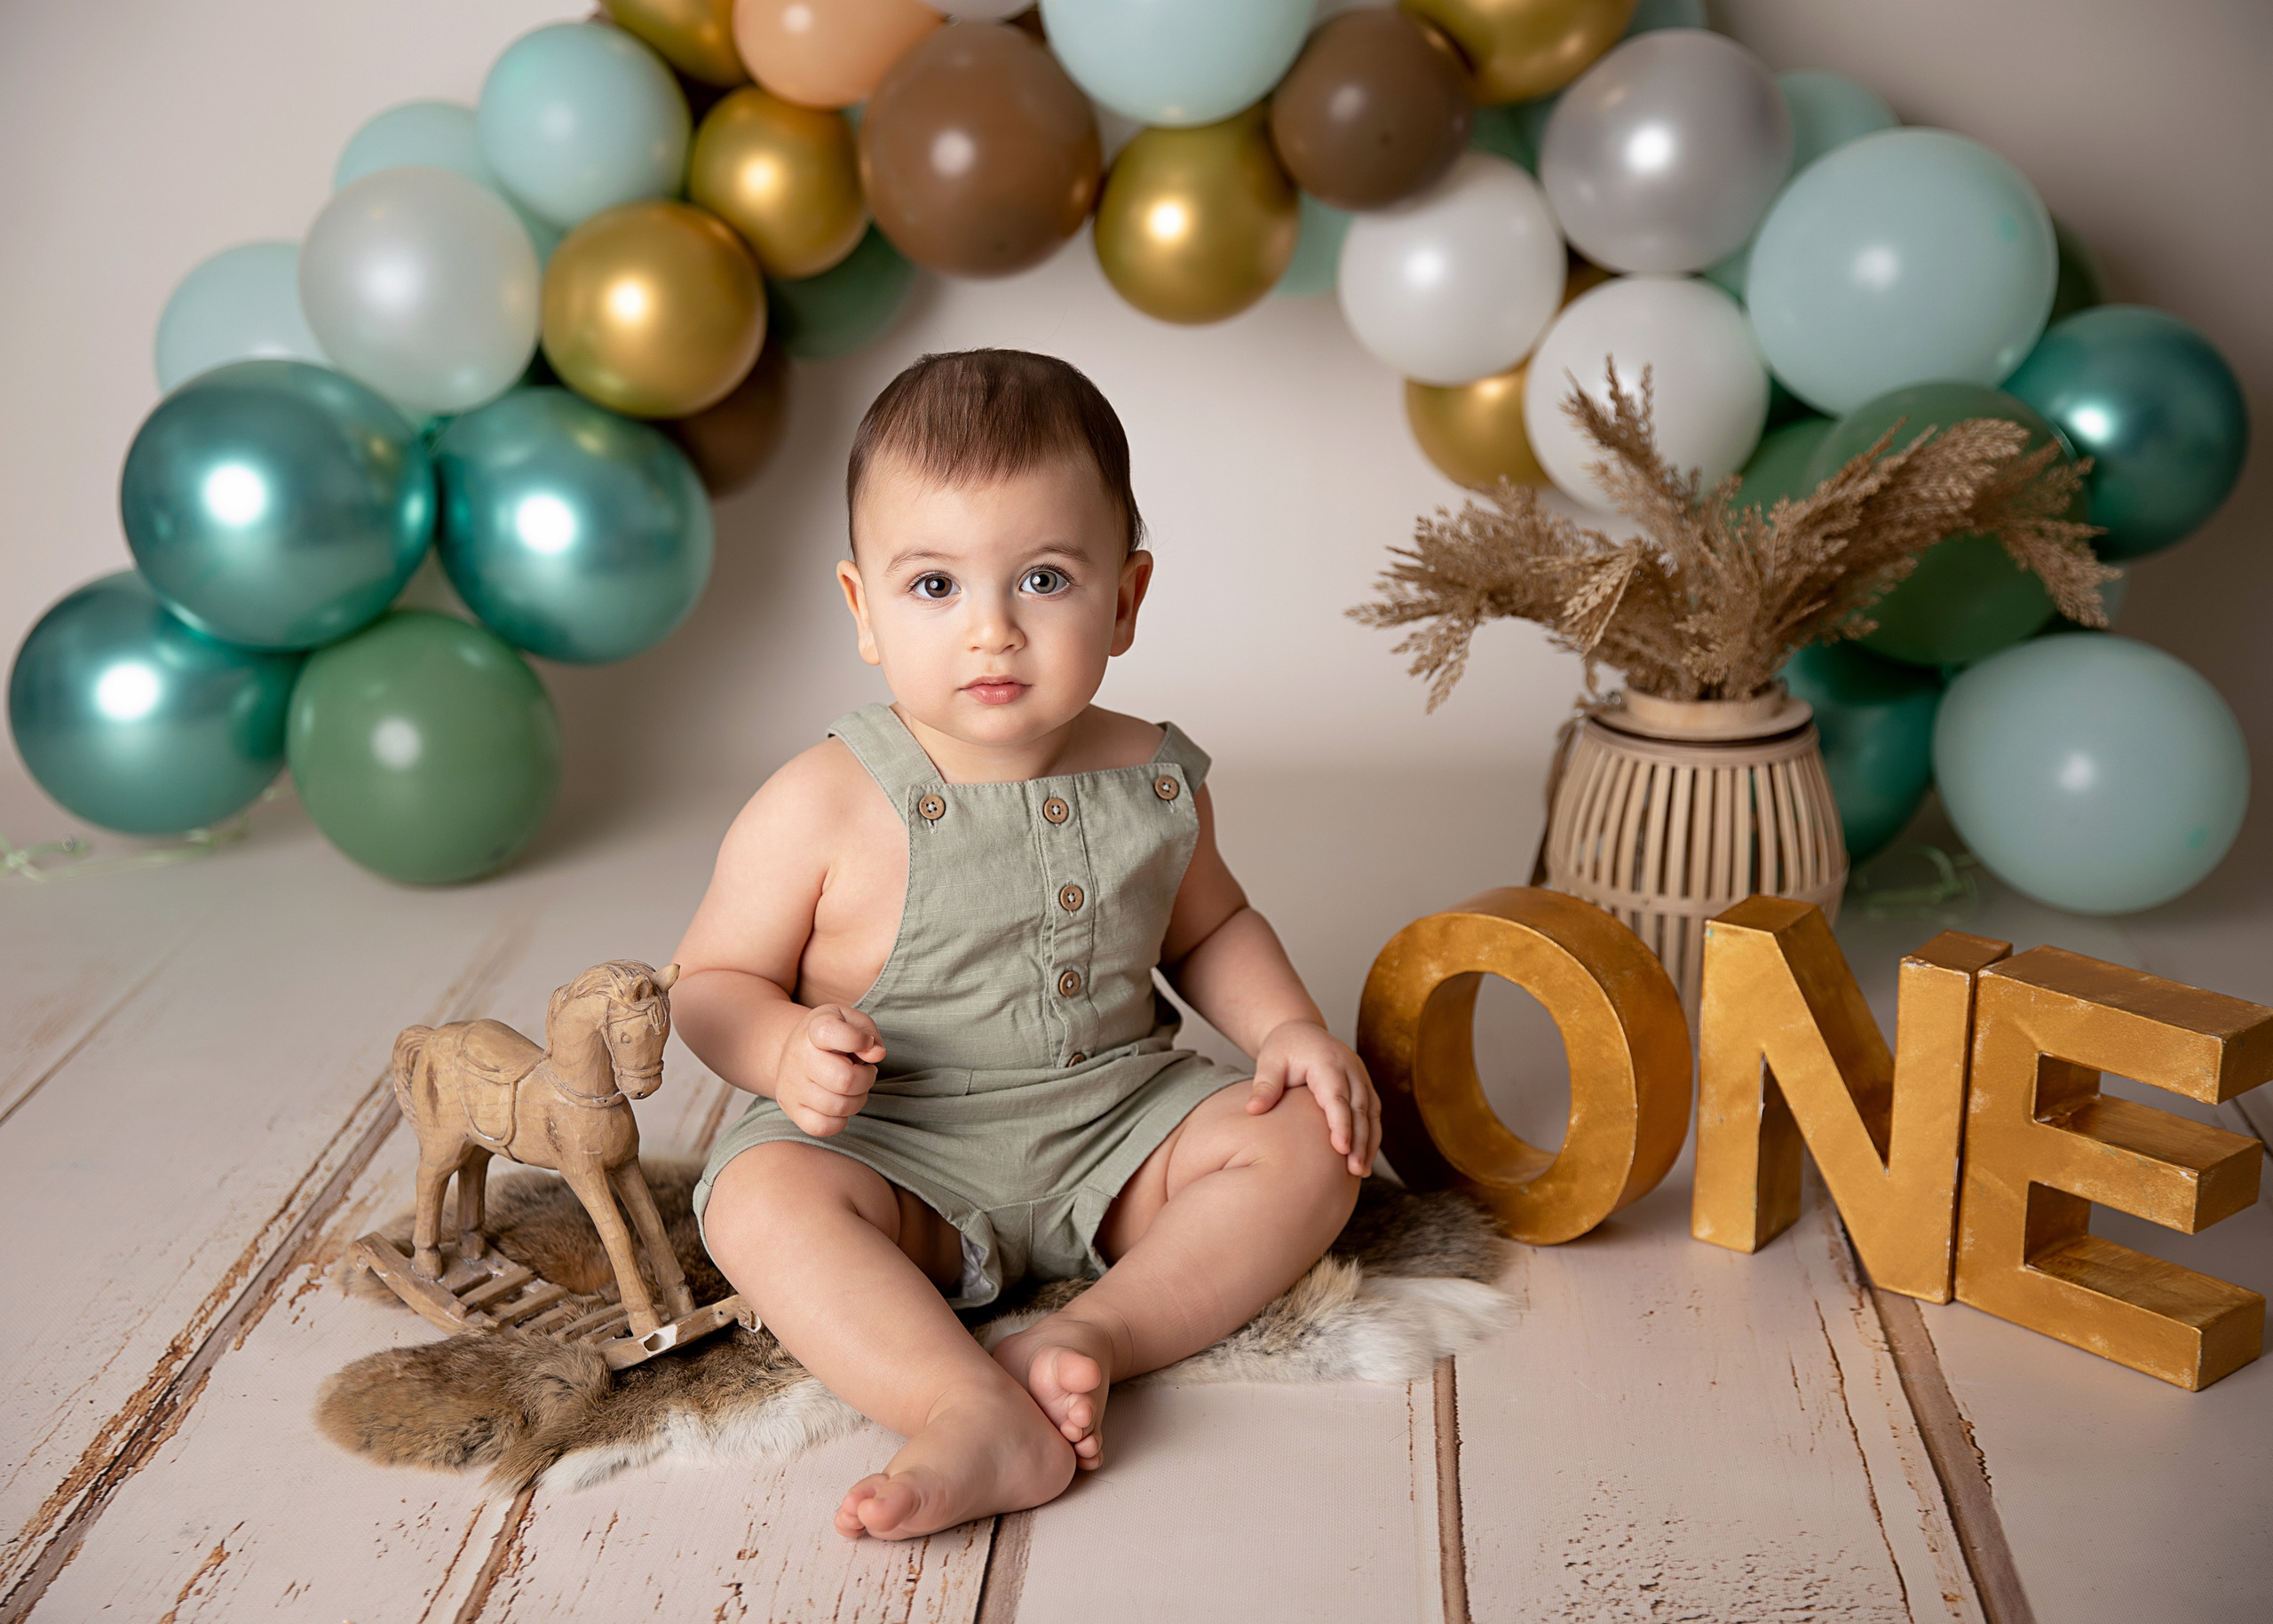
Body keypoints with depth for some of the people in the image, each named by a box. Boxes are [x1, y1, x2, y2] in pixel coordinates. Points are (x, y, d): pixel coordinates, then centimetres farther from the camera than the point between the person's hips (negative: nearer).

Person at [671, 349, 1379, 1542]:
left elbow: (1207, 927, 17)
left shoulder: (1153, 784, -2)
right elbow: (713, 983, -5)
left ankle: (1098, 1331, -27)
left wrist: (1288, 1027, 0)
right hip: (893, 1149, -3)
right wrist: (785, 1049, -27)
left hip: (1116, 1127, 4)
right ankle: (979, 1417, -42)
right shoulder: (822, 810, -14)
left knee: (1307, 1144, -14)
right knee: (762, 1200, -31)